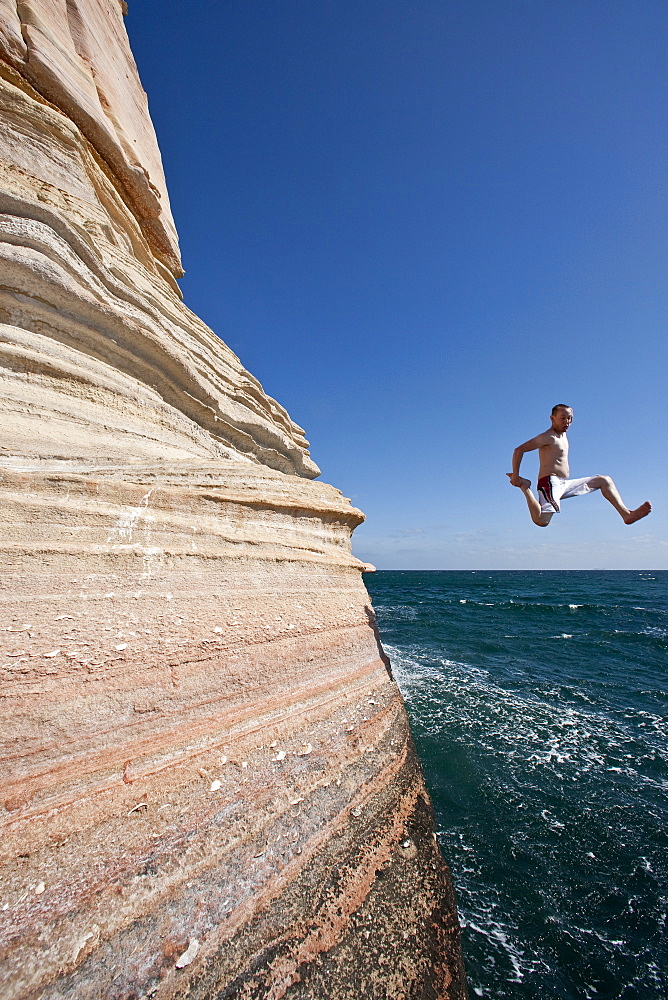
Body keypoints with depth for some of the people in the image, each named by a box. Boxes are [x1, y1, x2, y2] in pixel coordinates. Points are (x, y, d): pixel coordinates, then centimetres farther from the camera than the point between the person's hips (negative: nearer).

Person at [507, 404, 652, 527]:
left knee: (604, 481, 15)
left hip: (565, 484, 10)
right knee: (541, 521, -30)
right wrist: (515, 475, -19)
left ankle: (626, 514, 9)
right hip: (550, 483, -10)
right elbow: (519, 450, -16)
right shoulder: (548, 437, -9)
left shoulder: (563, 435, 21)